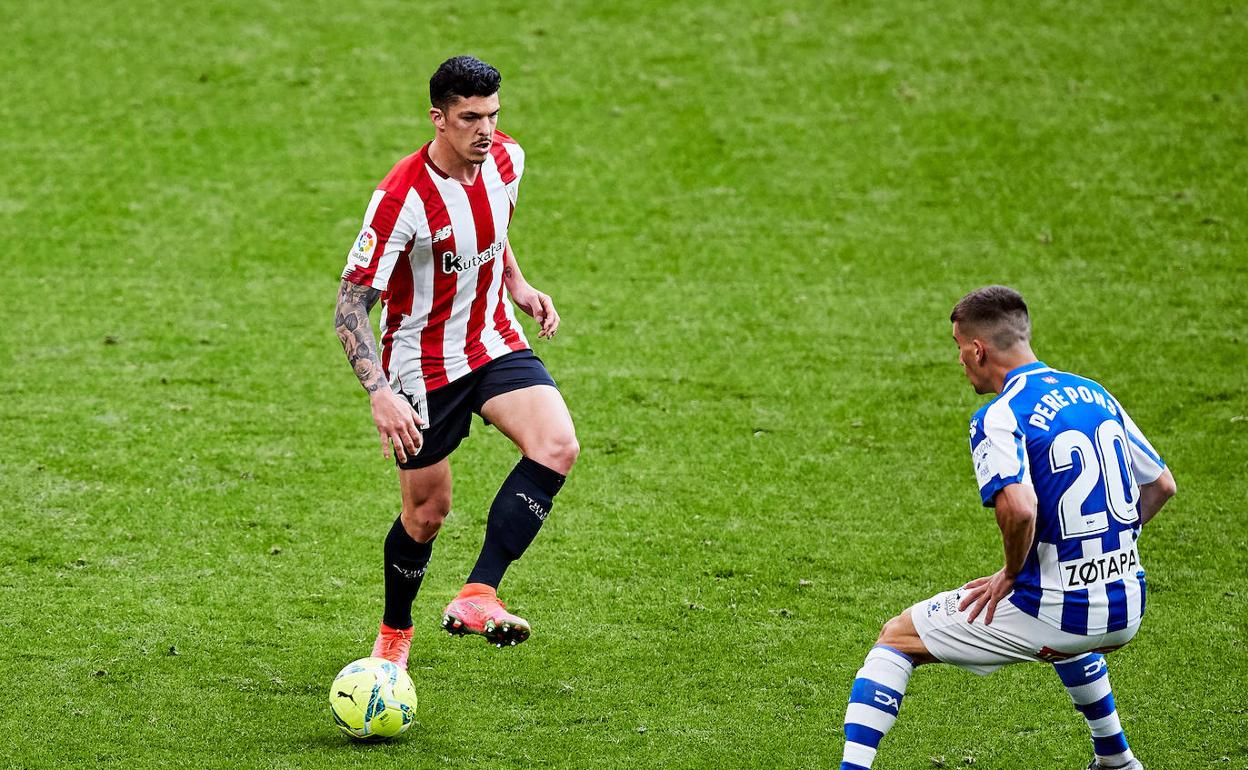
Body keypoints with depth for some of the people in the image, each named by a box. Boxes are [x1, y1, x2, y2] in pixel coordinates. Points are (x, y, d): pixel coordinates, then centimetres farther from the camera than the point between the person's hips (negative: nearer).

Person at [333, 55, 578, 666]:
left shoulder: (505, 161, -6)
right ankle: (394, 634, 33)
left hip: (496, 344, 5)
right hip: (423, 366, -5)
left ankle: (477, 597, -25)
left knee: (557, 446, -23)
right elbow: (350, 306, -24)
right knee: (427, 512, 5)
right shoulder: (401, 196, -25)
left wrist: (518, 286, 8)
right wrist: (379, 394, -35)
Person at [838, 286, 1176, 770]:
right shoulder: (1095, 394, 8)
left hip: (1057, 615, -7)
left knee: (896, 638, 9)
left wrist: (1012, 573, -14)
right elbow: (1161, 485, 15)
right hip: (1126, 610, 7)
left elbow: (1019, 508, -32)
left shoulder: (999, 417, -15)